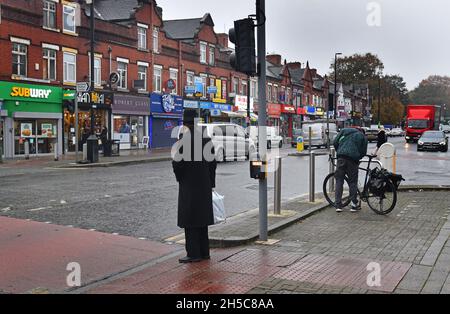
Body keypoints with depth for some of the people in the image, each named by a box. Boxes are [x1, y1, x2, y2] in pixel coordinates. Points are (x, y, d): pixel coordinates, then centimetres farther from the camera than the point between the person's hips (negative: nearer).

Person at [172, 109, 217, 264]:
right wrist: (211, 183, 15)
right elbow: (213, 163, 8)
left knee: (190, 221, 0)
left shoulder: (184, 138, -14)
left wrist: (179, 177, 2)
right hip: (204, 186, 7)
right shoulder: (207, 138, 5)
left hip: (188, 186, -6)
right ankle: (204, 252, 20)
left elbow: (177, 162, -17)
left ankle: (194, 253, 2)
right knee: (202, 218, 14)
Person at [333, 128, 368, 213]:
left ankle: (338, 205, 3)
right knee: (353, 182, 8)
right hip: (353, 159, -1)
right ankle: (354, 205, 9)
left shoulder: (344, 131, 23)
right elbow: (363, 152, 12)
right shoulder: (363, 137, 20)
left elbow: (335, 142, 12)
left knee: (339, 181, 6)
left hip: (341, 158, 1)